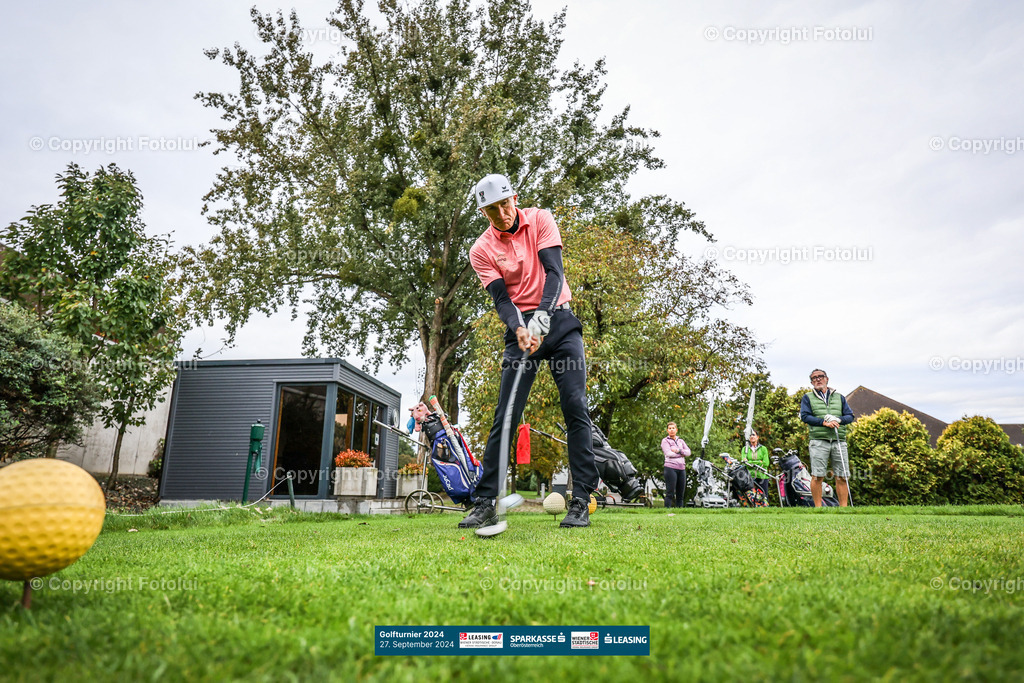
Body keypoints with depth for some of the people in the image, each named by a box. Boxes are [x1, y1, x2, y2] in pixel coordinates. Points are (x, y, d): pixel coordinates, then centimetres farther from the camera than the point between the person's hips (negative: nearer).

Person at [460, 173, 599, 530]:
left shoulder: (540, 220, 1)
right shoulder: (481, 250, 1)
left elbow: (554, 272, -11)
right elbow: (501, 299, -7)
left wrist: (542, 316, -27)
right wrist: (519, 328, -28)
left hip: (557, 319, 0)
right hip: (521, 327, 0)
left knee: (575, 407, -11)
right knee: (505, 416, -6)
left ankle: (581, 501, -5)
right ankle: (485, 503, -1)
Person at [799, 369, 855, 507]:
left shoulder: (839, 397, 20)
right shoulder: (808, 398, 12)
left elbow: (850, 416, 13)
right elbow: (804, 416, -1)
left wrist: (838, 420, -7)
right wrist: (824, 422, -12)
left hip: (839, 441, 3)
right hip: (819, 441, -3)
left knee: (842, 477, 0)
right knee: (817, 476, -6)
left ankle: (843, 507, 8)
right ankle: (818, 507, 0)